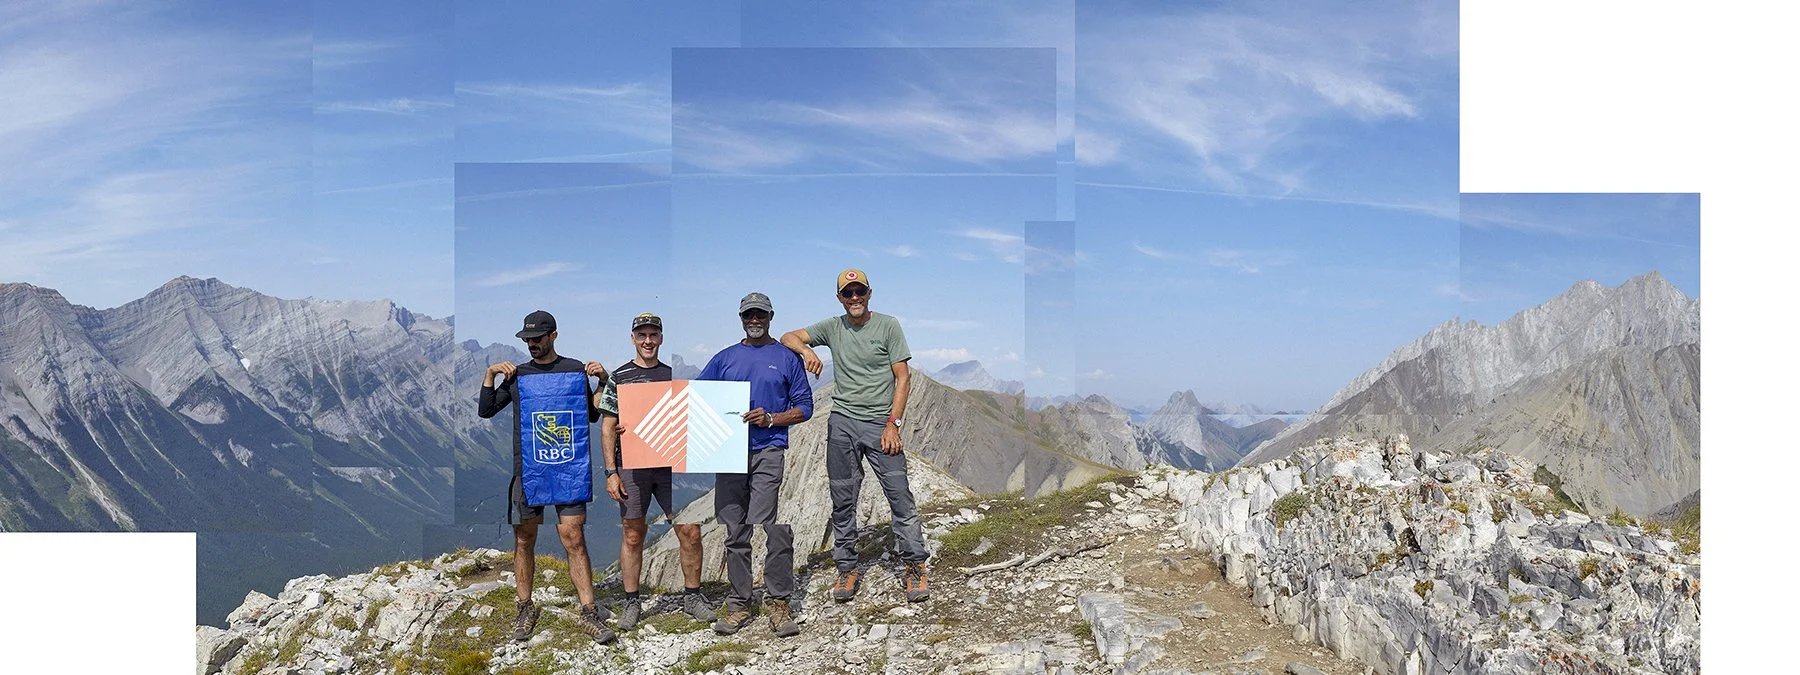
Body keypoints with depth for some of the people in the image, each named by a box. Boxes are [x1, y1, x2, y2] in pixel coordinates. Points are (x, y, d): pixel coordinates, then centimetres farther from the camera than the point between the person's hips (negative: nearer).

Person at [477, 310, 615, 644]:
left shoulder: (575, 369, 7)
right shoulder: (517, 374, 12)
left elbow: (592, 415, 12)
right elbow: (486, 410, 14)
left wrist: (603, 380, -1)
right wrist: (489, 374, 3)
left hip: (569, 469, -2)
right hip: (527, 469, 2)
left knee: (574, 539, -6)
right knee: (524, 541, 6)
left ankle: (590, 613, -2)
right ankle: (526, 609, 20)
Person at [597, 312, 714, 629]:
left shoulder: (674, 375, 12)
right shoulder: (619, 377, 4)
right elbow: (608, 428, 2)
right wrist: (611, 473, -4)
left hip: (671, 465, 2)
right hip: (632, 466, -2)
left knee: (690, 532, -2)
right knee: (633, 536, 4)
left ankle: (692, 597, 12)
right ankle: (631, 603, 16)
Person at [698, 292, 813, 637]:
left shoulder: (786, 357, 9)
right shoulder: (725, 358, 16)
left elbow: (804, 407, 7)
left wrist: (770, 419, -9)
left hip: (769, 451, -3)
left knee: (777, 529, -13)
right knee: (735, 532, 5)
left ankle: (779, 602, -4)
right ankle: (739, 604, 12)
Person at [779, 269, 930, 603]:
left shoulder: (888, 325, 2)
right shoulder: (833, 327, 11)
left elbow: (903, 376, 0)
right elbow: (788, 337, 10)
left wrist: (893, 423, -8)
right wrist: (806, 350, -14)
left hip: (880, 424, -3)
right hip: (842, 424, 3)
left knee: (900, 497, -7)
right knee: (842, 501, 7)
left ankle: (915, 567, 3)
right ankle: (847, 568, 17)